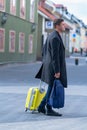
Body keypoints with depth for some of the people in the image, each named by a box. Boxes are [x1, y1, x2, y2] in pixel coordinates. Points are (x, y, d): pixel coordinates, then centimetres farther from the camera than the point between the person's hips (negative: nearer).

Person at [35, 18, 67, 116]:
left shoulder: (51, 36, 14)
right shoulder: (55, 38, -18)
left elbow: (44, 50, 20)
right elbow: (55, 56, -22)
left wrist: (45, 64, 24)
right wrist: (57, 71, -21)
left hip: (49, 66, 10)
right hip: (54, 67, -10)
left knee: (52, 88, 16)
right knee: (52, 88, 0)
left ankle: (41, 107, 20)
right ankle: (49, 110, 9)